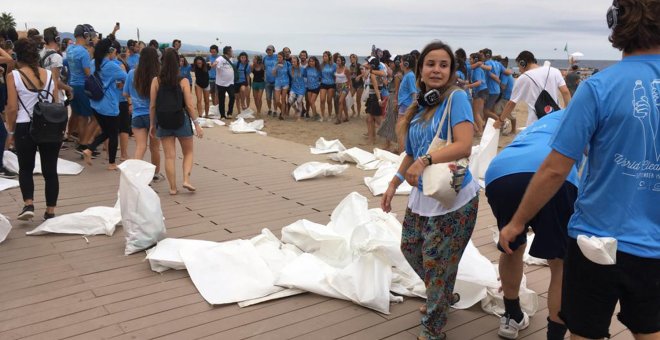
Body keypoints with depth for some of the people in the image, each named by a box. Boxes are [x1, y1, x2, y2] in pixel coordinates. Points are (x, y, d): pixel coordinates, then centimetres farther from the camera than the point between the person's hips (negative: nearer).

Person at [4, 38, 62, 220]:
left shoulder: (13, 76, -5)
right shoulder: (49, 74, 4)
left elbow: (12, 108, -7)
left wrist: (11, 131, 5)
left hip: (25, 128, -2)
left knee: (25, 168, 16)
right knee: (50, 170, 8)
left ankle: (28, 204, -1)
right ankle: (50, 211, 13)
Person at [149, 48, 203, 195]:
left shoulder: (156, 81, -3)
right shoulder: (183, 81, -8)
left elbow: (152, 106, -1)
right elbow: (189, 106, -9)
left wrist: (152, 124, 9)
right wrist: (197, 124, -1)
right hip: (181, 121, -2)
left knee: (169, 156, 8)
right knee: (188, 152, 16)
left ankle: (173, 187, 10)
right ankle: (186, 179, 0)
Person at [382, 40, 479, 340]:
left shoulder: (456, 98, -13)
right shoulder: (418, 107, 9)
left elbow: (464, 146, -24)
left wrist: (426, 160, -32)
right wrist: (394, 183, 15)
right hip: (422, 195, 8)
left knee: (436, 263, 0)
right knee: (410, 248, 20)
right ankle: (441, 297, 46)